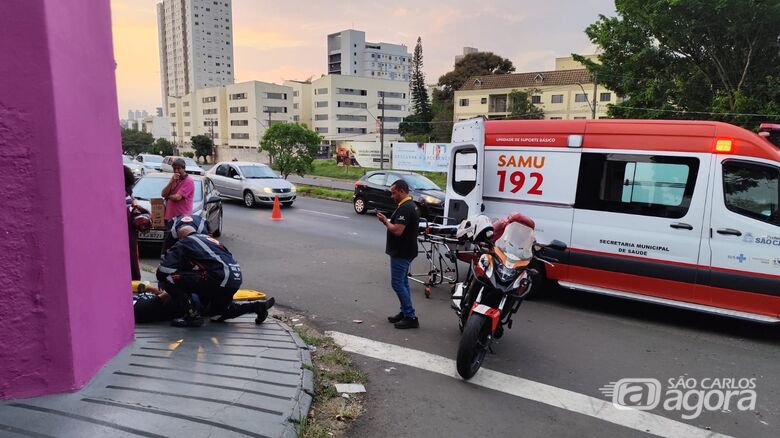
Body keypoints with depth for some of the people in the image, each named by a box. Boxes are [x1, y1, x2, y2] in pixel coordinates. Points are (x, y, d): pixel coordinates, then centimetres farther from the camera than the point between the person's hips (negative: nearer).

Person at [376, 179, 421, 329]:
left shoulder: (404, 208, -21)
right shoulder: (412, 205, 14)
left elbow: (397, 230, -27)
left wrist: (385, 221, -13)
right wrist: (387, 220, 8)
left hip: (401, 253, -11)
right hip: (405, 251, 11)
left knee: (398, 283, -6)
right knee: (403, 283, 16)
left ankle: (411, 318, -3)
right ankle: (405, 313, 24)